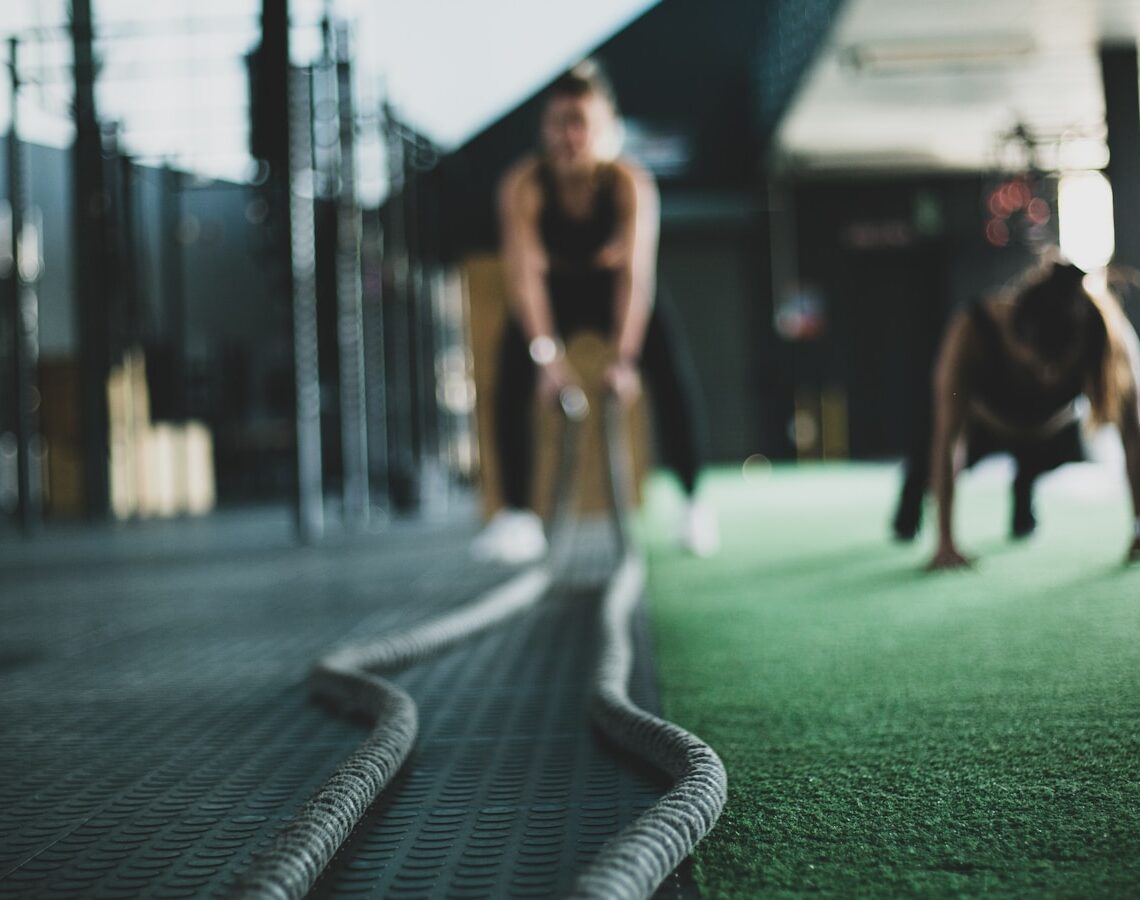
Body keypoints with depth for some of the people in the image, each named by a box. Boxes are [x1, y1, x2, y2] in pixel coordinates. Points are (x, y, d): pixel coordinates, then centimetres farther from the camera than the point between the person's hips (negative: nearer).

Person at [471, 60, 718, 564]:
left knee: (672, 370, -22)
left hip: (615, 288, 0)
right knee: (513, 377, -21)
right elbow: (525, 273, -32)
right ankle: (516, 514, -11)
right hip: (554, 293, 1)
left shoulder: (630, 183, -28)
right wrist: (546, 354, -42)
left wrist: (625, 357, -44)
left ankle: (693, 500, -8)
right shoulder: (523, 184, -27)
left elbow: (636, 273, -34)